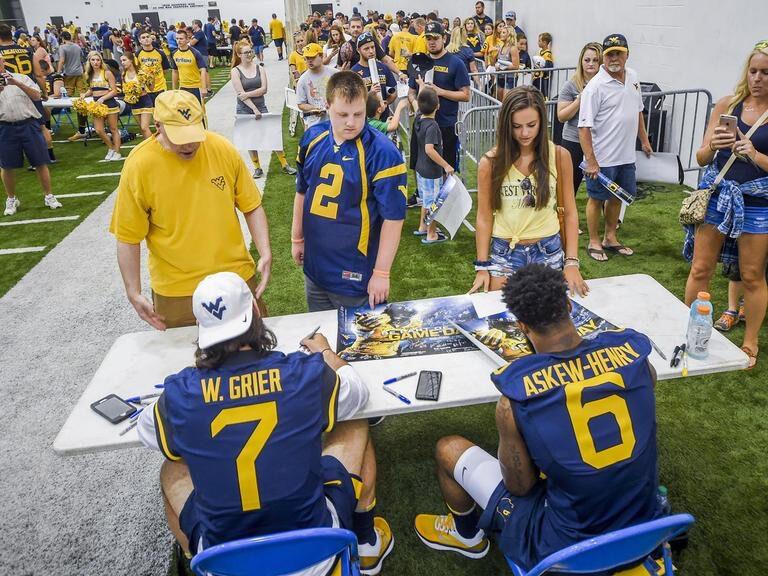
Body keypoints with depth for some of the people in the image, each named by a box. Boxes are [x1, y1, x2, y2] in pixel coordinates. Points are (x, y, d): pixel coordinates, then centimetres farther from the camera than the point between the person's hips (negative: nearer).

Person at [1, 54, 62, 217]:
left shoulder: (21, 78, 9)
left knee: (40, 162, 1)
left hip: (29, 124, -1)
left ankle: (48, 196, 13)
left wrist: (17, 83, -13)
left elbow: (37, 96, -3)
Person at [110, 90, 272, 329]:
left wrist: (265, 254, -8)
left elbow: (251, 206, 3)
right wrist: (133, 293, -9)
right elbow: (128, 238, -6)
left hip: (237, 279, 2)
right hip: (176, 292, -2)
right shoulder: (138, 165, -11)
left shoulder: (223, 149, -6)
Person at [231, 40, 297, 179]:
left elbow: (264, 89, -6)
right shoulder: (235, 71, -4)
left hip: (261, 106, 1)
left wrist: (248, 94, -17)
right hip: (244, 109, -1)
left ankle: (284, 165, 8)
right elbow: (240, 94, -12)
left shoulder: (260, 68, 2)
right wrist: (254, 109, -18)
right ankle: (257, 168, 19)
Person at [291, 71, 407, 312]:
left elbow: (393, 217, -17)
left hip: (356, 275, -5)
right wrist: (297, 238, 15)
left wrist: (381, 273, -15)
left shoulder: (382, 152, -19)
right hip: (314, 267, 5)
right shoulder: (312, 138, -2)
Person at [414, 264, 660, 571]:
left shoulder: (516, 396, -26)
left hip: (565, 549, -4)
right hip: (645, 529, 5)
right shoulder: (628, 349, -15)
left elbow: (519, 486, -10)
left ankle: (467, 535, 41)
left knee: (448, 448, 10)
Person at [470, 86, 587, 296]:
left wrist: (571, 262, -7)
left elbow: (570, 212, -1)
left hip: (548, 252, 1)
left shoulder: (559, 156, -5)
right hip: (504, 253, 0)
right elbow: (484, 217, -2)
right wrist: (482, 266, -4)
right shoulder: (490, 162, -6)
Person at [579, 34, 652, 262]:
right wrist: (590, 161, -23)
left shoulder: (633, 77, 6)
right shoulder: (595, 86, -17)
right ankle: (594, 242, 21)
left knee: (617, 197, 17)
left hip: (626, 156, 7)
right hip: (602, 158, -7)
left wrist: (644, 140, 21)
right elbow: (584, 126, -19)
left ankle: (610, 238, 33)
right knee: (597, 199, 7)